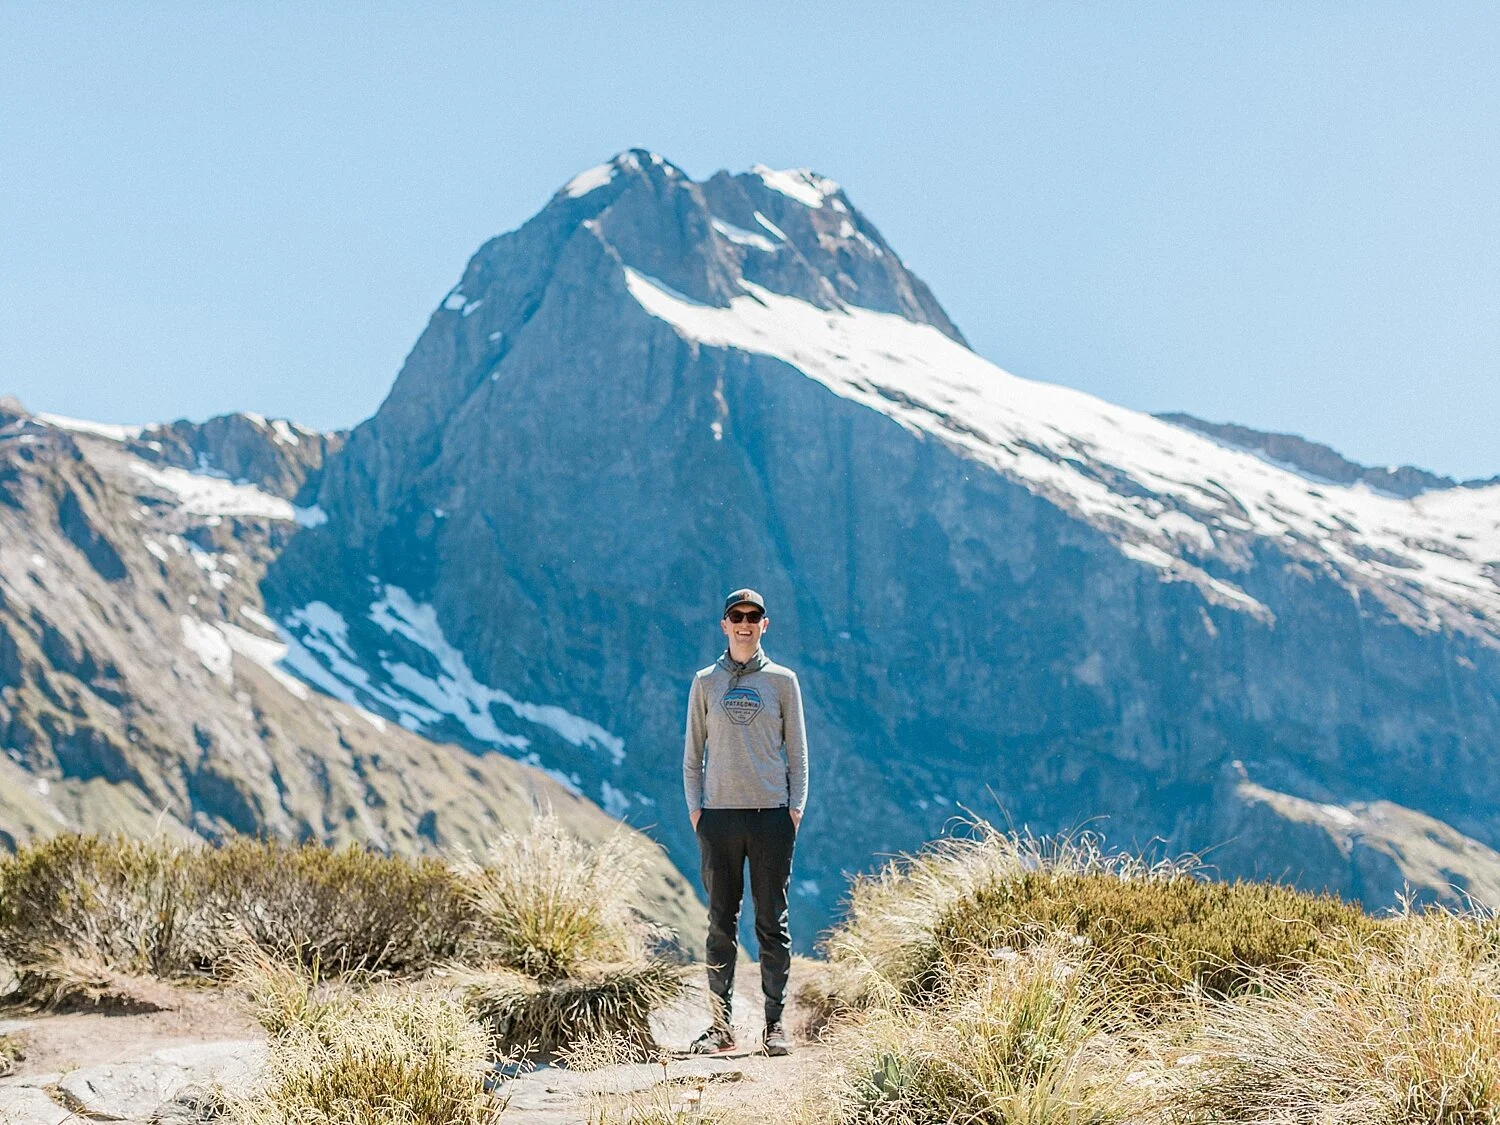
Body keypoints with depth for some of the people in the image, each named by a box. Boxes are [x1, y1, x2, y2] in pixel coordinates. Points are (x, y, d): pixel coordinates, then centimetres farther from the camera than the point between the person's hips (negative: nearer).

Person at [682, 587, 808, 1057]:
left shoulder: (782, 680, 7)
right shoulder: (706, 682, 9)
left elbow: (797, 750, 8)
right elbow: (693, 753, 11)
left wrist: (796, 807, -1)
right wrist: (694, 809, 2)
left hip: (772, 815, -1)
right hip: (719, 815, 1)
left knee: (773, 922, 2)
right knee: (721, 924, 3)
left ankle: (775, 1024, 7)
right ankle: (721, 1025, 7)